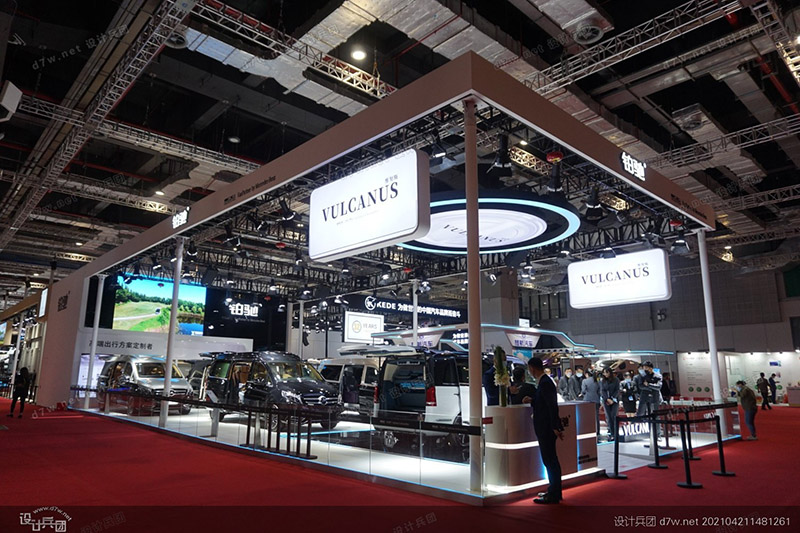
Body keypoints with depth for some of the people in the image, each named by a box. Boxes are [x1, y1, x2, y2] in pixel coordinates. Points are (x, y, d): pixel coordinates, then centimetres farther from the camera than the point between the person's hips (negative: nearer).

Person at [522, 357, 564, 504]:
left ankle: (553, 495, 7)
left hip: (547, 429, -10)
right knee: (551, 460, 17)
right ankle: (554, 491, 29)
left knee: (550, 461, -2)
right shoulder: (544, 381, 10)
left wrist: (556, 427, -21)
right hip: (546, 429, 10)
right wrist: (532, 400, 6)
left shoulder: (545, 383, -19)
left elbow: (553, 405, -23)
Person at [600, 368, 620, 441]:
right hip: (606, 400, 2)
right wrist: (607, 399, -9)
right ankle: (611, 434, 0)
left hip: (614, 400, -2)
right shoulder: (603, 381, 9)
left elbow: (617, 390, -2)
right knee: (609, 417, -2)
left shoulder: (616, 380, 2)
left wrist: (612, 399, -9)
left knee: (614, 416, -9)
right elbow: (602, 391, 4)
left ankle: (615, 434, -5)